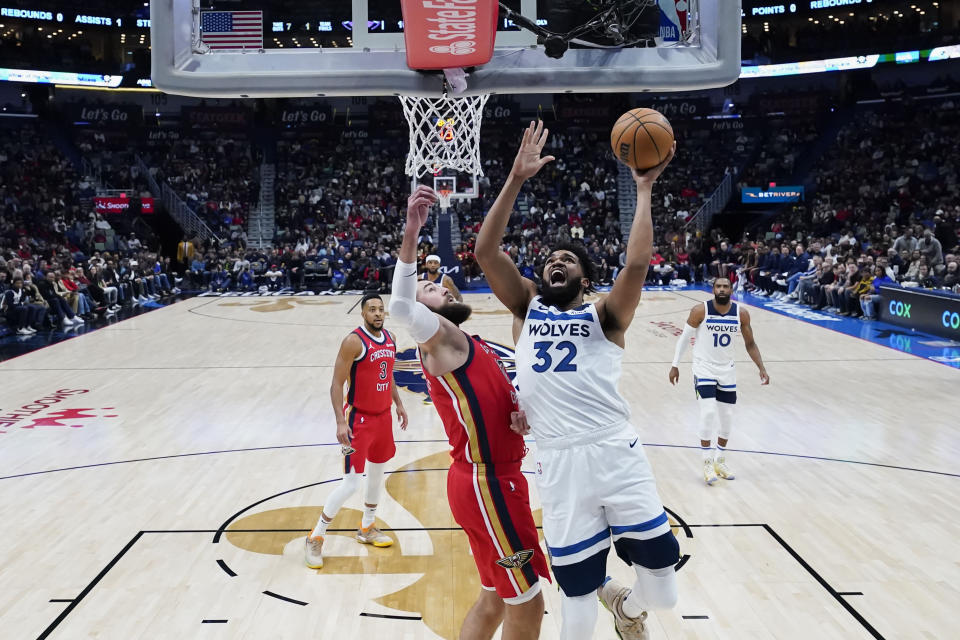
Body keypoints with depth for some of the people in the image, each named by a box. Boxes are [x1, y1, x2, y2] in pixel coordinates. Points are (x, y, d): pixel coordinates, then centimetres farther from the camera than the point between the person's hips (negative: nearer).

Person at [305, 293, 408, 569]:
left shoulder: (389, 338, 5)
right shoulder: (354, 342, -19)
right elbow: (337, 384, -18)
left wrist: (398, 404, 18)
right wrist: (340, 422, -25)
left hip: (383, 416, 8)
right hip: (359, 419, -8)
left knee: (377, 471, 19)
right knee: (351, 483, -9)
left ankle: (367, 528, 38)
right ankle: (316, 538, 5)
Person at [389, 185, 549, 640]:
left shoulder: (468, 346, 18)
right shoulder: (441, 337, -10)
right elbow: (400, 307, -32)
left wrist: (521, 415, -1)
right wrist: (411, 232, -44)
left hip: (494, 478, 9)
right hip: (486, 483, -9)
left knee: (496, 598, 19)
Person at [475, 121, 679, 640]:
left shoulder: (603, 317, 10)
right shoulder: (526, 308, 15)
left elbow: (637, 264, -9)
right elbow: (485, 251, 3)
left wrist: (644, 190, -4)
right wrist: (516, 180, 0)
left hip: (616, 454, -1)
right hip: (558, 464, 1)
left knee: (662, 593, 2)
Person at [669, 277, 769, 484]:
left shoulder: (741, 313, -8)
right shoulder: (700, 311, -16)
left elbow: (750, 344, 4)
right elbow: (684, 337, -5)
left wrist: (762, 368, -5)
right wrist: (675, 365, -5)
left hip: (728, 370, 4)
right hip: (704, 368, -4)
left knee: (727, 416, 9)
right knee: (708, 412, -15)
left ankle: (720, 461, 26)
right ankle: (708, 463, -3)